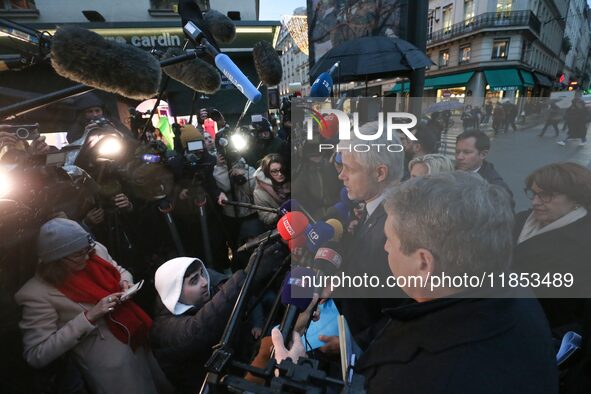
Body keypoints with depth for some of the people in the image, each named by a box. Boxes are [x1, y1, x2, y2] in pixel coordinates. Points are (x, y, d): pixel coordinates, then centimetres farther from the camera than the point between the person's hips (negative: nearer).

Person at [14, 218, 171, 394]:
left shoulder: (96, 251, -4)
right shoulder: (38, 293, -17)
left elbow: (121, 272, 15)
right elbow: (36, 355, -17)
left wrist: (126, 283, -8)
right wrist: (88, 317, -25)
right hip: (106, 356, -6)